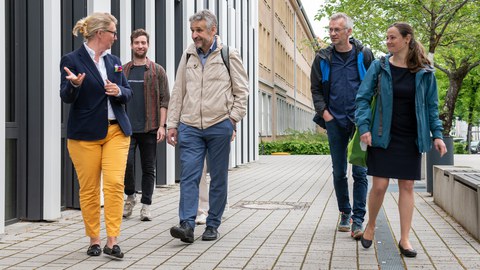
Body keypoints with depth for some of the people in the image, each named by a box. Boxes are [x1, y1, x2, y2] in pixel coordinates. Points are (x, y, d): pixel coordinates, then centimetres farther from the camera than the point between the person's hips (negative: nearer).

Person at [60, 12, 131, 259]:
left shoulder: (114, 61, 12)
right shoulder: (72, 60, -3)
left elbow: (127, 94, 15)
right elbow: (66, 97, -8)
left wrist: (119, 91, -8)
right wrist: (74, 84, -29)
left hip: (116, 131, 4)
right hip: (85, 134, -4)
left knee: (115, 183, -8)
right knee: (89, 188, 3)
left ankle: (112, 241, -4)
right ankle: (94, 240, 16)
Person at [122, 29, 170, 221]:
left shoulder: (157, 71, 4)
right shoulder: (123, 71, 11)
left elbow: (165, 100, 0)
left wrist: (162, 125, -9)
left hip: (149, 128, -1)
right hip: (127, 127, 1)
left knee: (148, 168, 4)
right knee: (126, 162, -12)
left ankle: (146, 206, 13)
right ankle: (130, 196, 12)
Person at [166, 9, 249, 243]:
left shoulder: (229, 55, 1)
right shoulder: (188, 55, 10)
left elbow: (241, 91, 4)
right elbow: (178, 92, 12)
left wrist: (233, 119, -5)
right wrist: (172, 124, 8)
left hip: (219, 126, -2)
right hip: (189, 127, 2)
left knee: (218, 178, 5)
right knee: (189, 176, -7)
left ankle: (212, 225, 15)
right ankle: (187, 224, -10)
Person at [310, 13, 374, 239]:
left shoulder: (364, 55, 0)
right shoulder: (323, 58, 5)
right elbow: (316, 89, 10)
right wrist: (323, 112, -3)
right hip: (335, 122, 2)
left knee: (360, 172, -5)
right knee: (339, 172, 10)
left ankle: (358, 220, -2)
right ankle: (345, 213, 24)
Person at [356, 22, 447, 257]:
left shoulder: (424, 72, 1)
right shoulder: (379, 67, -1)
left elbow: (431, 106, 7)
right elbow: (363, 98, -1)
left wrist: (436, 134, -1)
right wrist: (364, 126, -12)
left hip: (411, 139, 1)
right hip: (383, 136, -1)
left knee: (407, 186, 3)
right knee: (379, 186, -3)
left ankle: (405, 239, 10)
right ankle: (371, 225, 23)